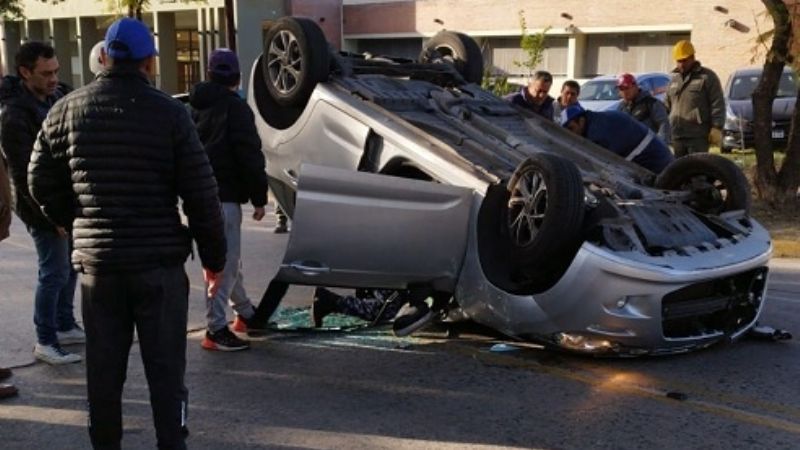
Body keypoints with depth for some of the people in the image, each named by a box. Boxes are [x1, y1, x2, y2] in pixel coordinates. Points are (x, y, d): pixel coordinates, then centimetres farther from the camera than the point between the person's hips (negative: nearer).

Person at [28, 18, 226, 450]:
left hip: (97, 259, 3)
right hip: (160, 259, -3)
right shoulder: (169, 112, -6)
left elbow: (41, 181, 9)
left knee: (104, 367, 14)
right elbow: (201, 193, -7)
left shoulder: (67, 110, 2)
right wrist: (213, 256, 2)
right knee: (165, 368, 5)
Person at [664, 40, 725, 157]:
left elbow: (718, 104, -5)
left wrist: (717, 128, -14)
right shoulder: (674, 79, 20)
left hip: (698, 136, -6)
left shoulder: (707, 76, 1)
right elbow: (667, 105, 26)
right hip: (677, 136, 7)